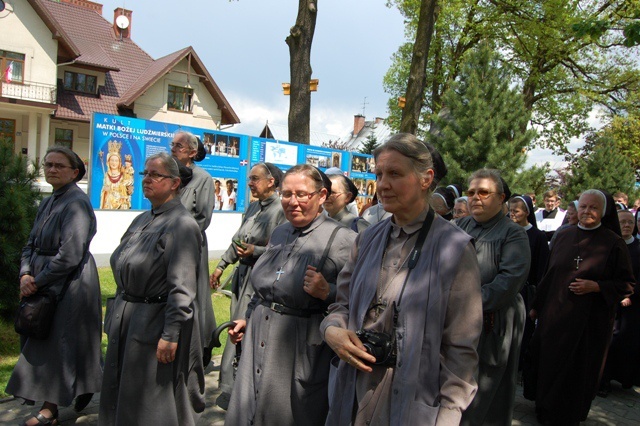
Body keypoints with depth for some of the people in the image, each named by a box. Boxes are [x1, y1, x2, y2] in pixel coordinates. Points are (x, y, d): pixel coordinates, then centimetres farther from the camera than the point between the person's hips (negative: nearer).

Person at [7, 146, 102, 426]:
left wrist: (37, 281, -15)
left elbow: (69, 255, -23)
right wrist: (25, 274, -5)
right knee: (41, 343, 17)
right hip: (42, 286, 9)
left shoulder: (76, 203, -17)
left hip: (68, 286, -9)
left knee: (57, 342, 0)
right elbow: (31, 244, 12)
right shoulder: (48, 203, 11)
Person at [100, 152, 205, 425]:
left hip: (156, 321, -8)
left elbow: (182, 287, -21)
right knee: (121, 399, 20)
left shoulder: (182, 224, -16)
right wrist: (117, 315, 16)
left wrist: (170, 334, -23)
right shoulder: (142, 220, 11)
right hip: (126, 320, 9)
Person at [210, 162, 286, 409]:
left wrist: (255, 251, -21)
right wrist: (221, 266, 20)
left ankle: (231, 391, 9)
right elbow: (238, 240, 19)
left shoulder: (281, 210, -14)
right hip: (243, 274, 8)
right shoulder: (253, 207, 11)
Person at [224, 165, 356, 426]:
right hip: (258, 340, 7)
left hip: (303, 351, -6)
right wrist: (248, 318, 22)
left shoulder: (342, 239, -14)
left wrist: (327, 292, -28)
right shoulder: (279, 233, 9)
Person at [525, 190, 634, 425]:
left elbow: (626, 284, -4)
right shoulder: (563, 236, 5)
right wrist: (537, 306, 13)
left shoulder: (614, 243, -6)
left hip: (590, 318, -3)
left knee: (579, 367, 7)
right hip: (554, 313, 3)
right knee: (549, 360, 10)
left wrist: (596, 286, -20)